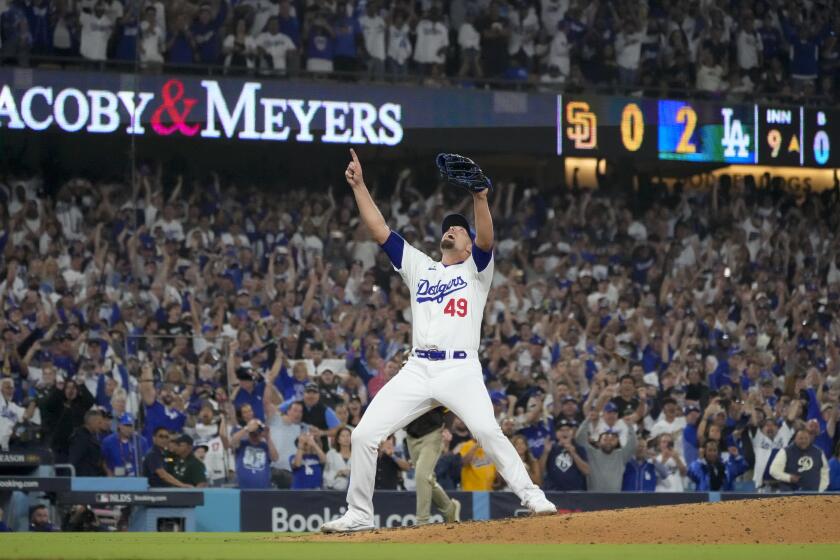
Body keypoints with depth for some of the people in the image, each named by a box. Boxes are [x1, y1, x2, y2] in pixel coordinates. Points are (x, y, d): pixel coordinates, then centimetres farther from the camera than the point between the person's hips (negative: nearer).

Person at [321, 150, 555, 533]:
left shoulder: (476, 269, 12)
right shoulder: (418, 267, 22)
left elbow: (486, 239, -9)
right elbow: (379, 230, 17)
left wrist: (479, 198, -25)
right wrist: (359, 186, 8)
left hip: (460, 369, -4)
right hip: (417, 370, 4)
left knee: (488, 433, -26)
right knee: (364, 435, -5)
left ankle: (532, 497, -17)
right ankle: (359, 514, 6)